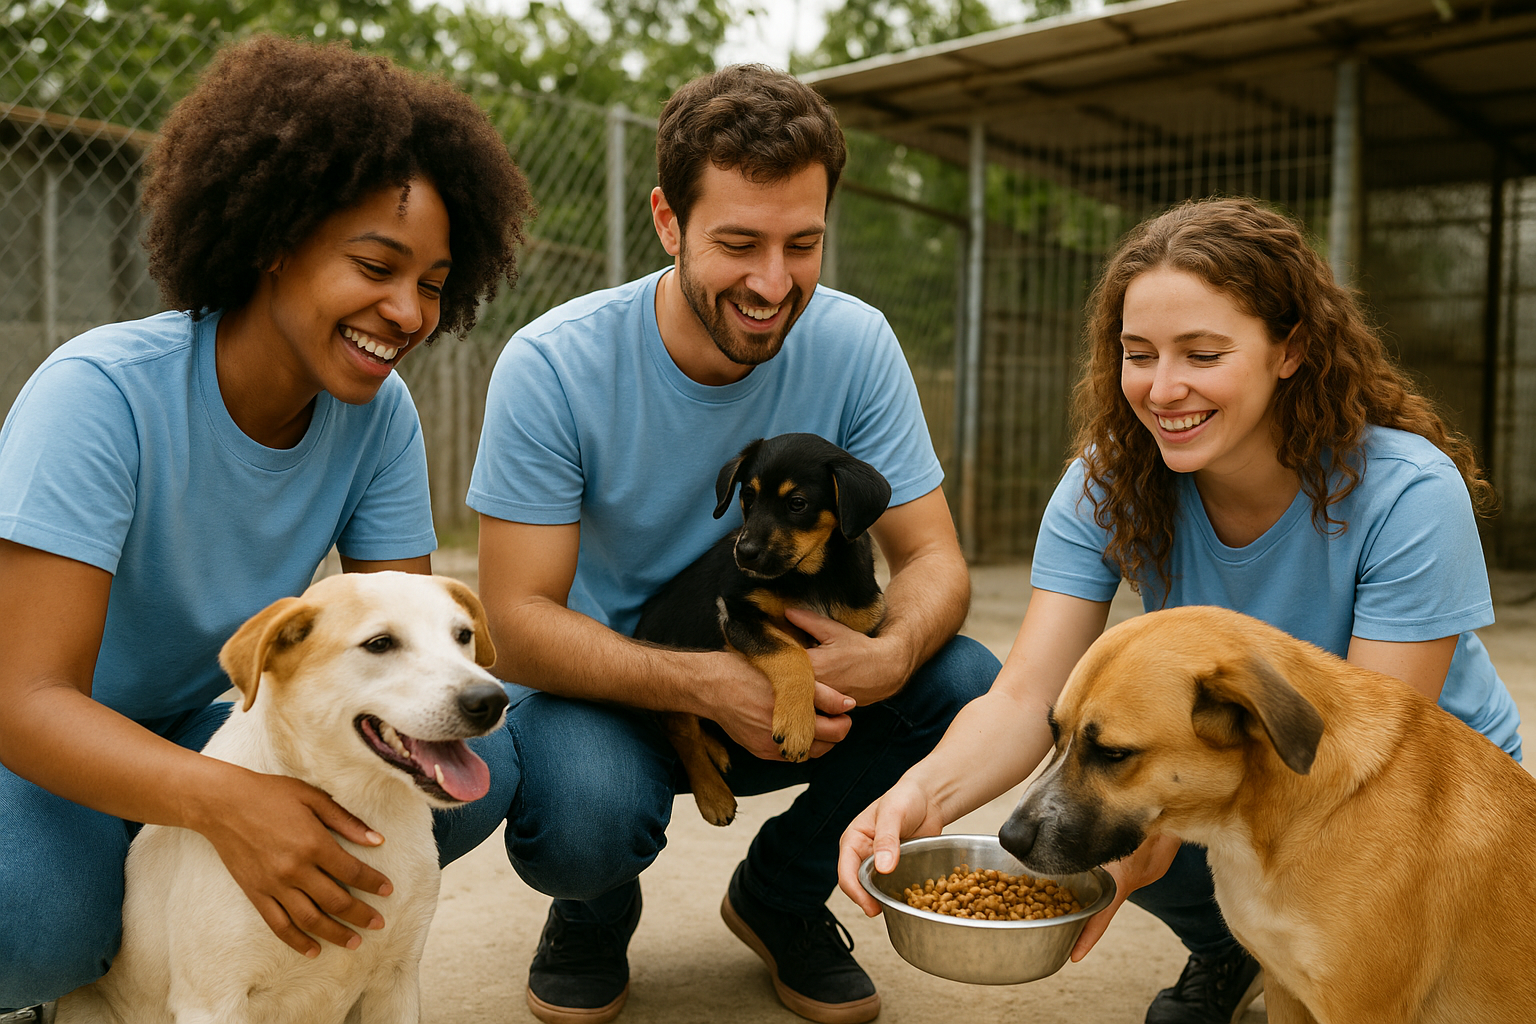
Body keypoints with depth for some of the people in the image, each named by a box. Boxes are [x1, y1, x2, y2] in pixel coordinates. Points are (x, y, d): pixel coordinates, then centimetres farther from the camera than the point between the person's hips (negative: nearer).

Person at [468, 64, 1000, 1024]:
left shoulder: (853, 344, -12)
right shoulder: (552, 367, -20)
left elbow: (934, 559, -11)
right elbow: (520, 623, -21)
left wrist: (889, 655, -35)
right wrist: (708, 683, -36)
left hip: (787, 677, 3)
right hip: (606, 688, -3)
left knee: (973, 686, -22)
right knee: (582, 817, -35)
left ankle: (782, 892, 7)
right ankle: (595, 913, 7)